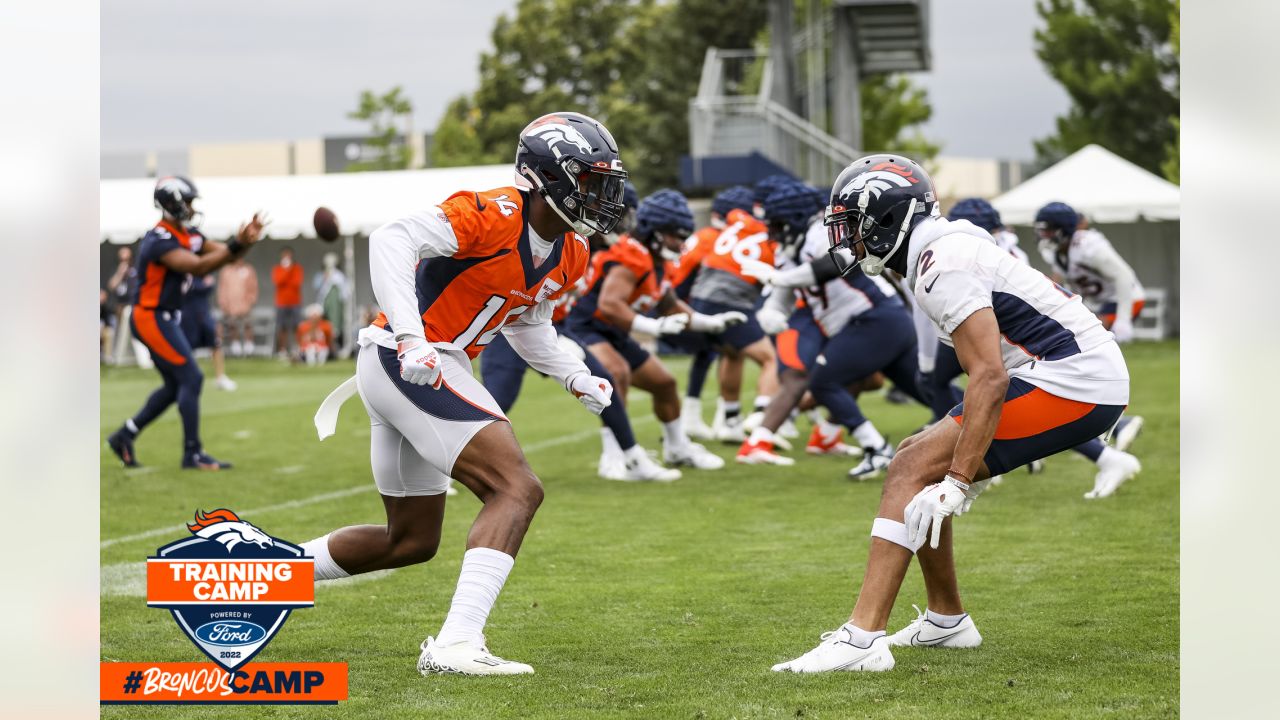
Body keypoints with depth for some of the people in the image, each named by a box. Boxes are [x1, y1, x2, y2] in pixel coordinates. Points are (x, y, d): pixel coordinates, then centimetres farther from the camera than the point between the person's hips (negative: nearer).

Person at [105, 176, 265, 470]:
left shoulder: (187, 234, 7)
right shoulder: (160, 241, -22)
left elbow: (222, 252, 3)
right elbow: (198, 267, -33)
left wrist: (246, 240, -16)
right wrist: (236, 245, -35)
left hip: (164, 318, 10)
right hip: (151, 318, -10)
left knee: (175, 385, 15)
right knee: (191, 379, -9)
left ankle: (125, 436, 23)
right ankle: (192, 453, -3)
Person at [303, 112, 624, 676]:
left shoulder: (569, 256, 10)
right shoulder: (495, 214, -18)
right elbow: (393, 239, -28)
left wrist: (576, 377, 13)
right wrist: (411, 339, -36)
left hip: (422, 370, 10)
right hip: (406, 361, -10)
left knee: (411, 541, 19)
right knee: (517, 489, -19)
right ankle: (456, 644, -24)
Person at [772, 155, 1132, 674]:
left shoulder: (943, 266, -14)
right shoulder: (953, 243, 16)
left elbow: (990, 378, -23)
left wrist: (957, 481, -24)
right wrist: (970, 462, 31)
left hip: (1072, 384, -10)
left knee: (912, 469, -15)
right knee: (918, 460, 14)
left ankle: (863, 638, -23)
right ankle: (946, 620, 25)